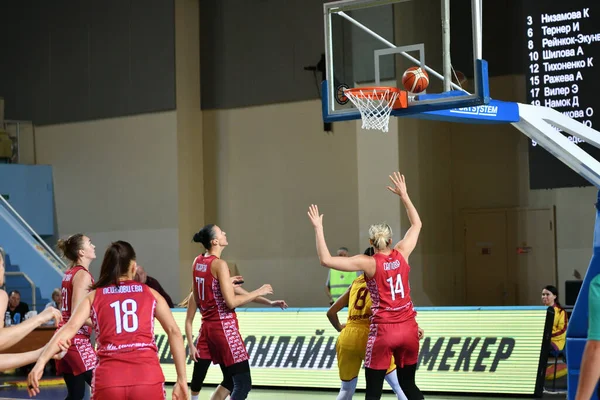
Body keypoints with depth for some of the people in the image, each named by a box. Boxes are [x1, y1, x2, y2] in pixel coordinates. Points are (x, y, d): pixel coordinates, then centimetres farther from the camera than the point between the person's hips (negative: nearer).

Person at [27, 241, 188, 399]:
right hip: (147, 377, 0)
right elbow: (174, 331, 7)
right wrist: (182, 380, 6)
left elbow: (70, 328, 0)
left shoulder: (94, 297, 15)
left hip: (109, 379, 1)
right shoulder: (150, 293, 16)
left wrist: (41, 362, -10)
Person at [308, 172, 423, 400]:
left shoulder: (369, 263, -10)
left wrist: (318, 228, -10)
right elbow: (416, 224, 18)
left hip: (383, 331, -4)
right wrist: (404, 195, 21)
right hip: (408, 328, 4)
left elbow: (326, 260, -16)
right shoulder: (401, 254, 0)